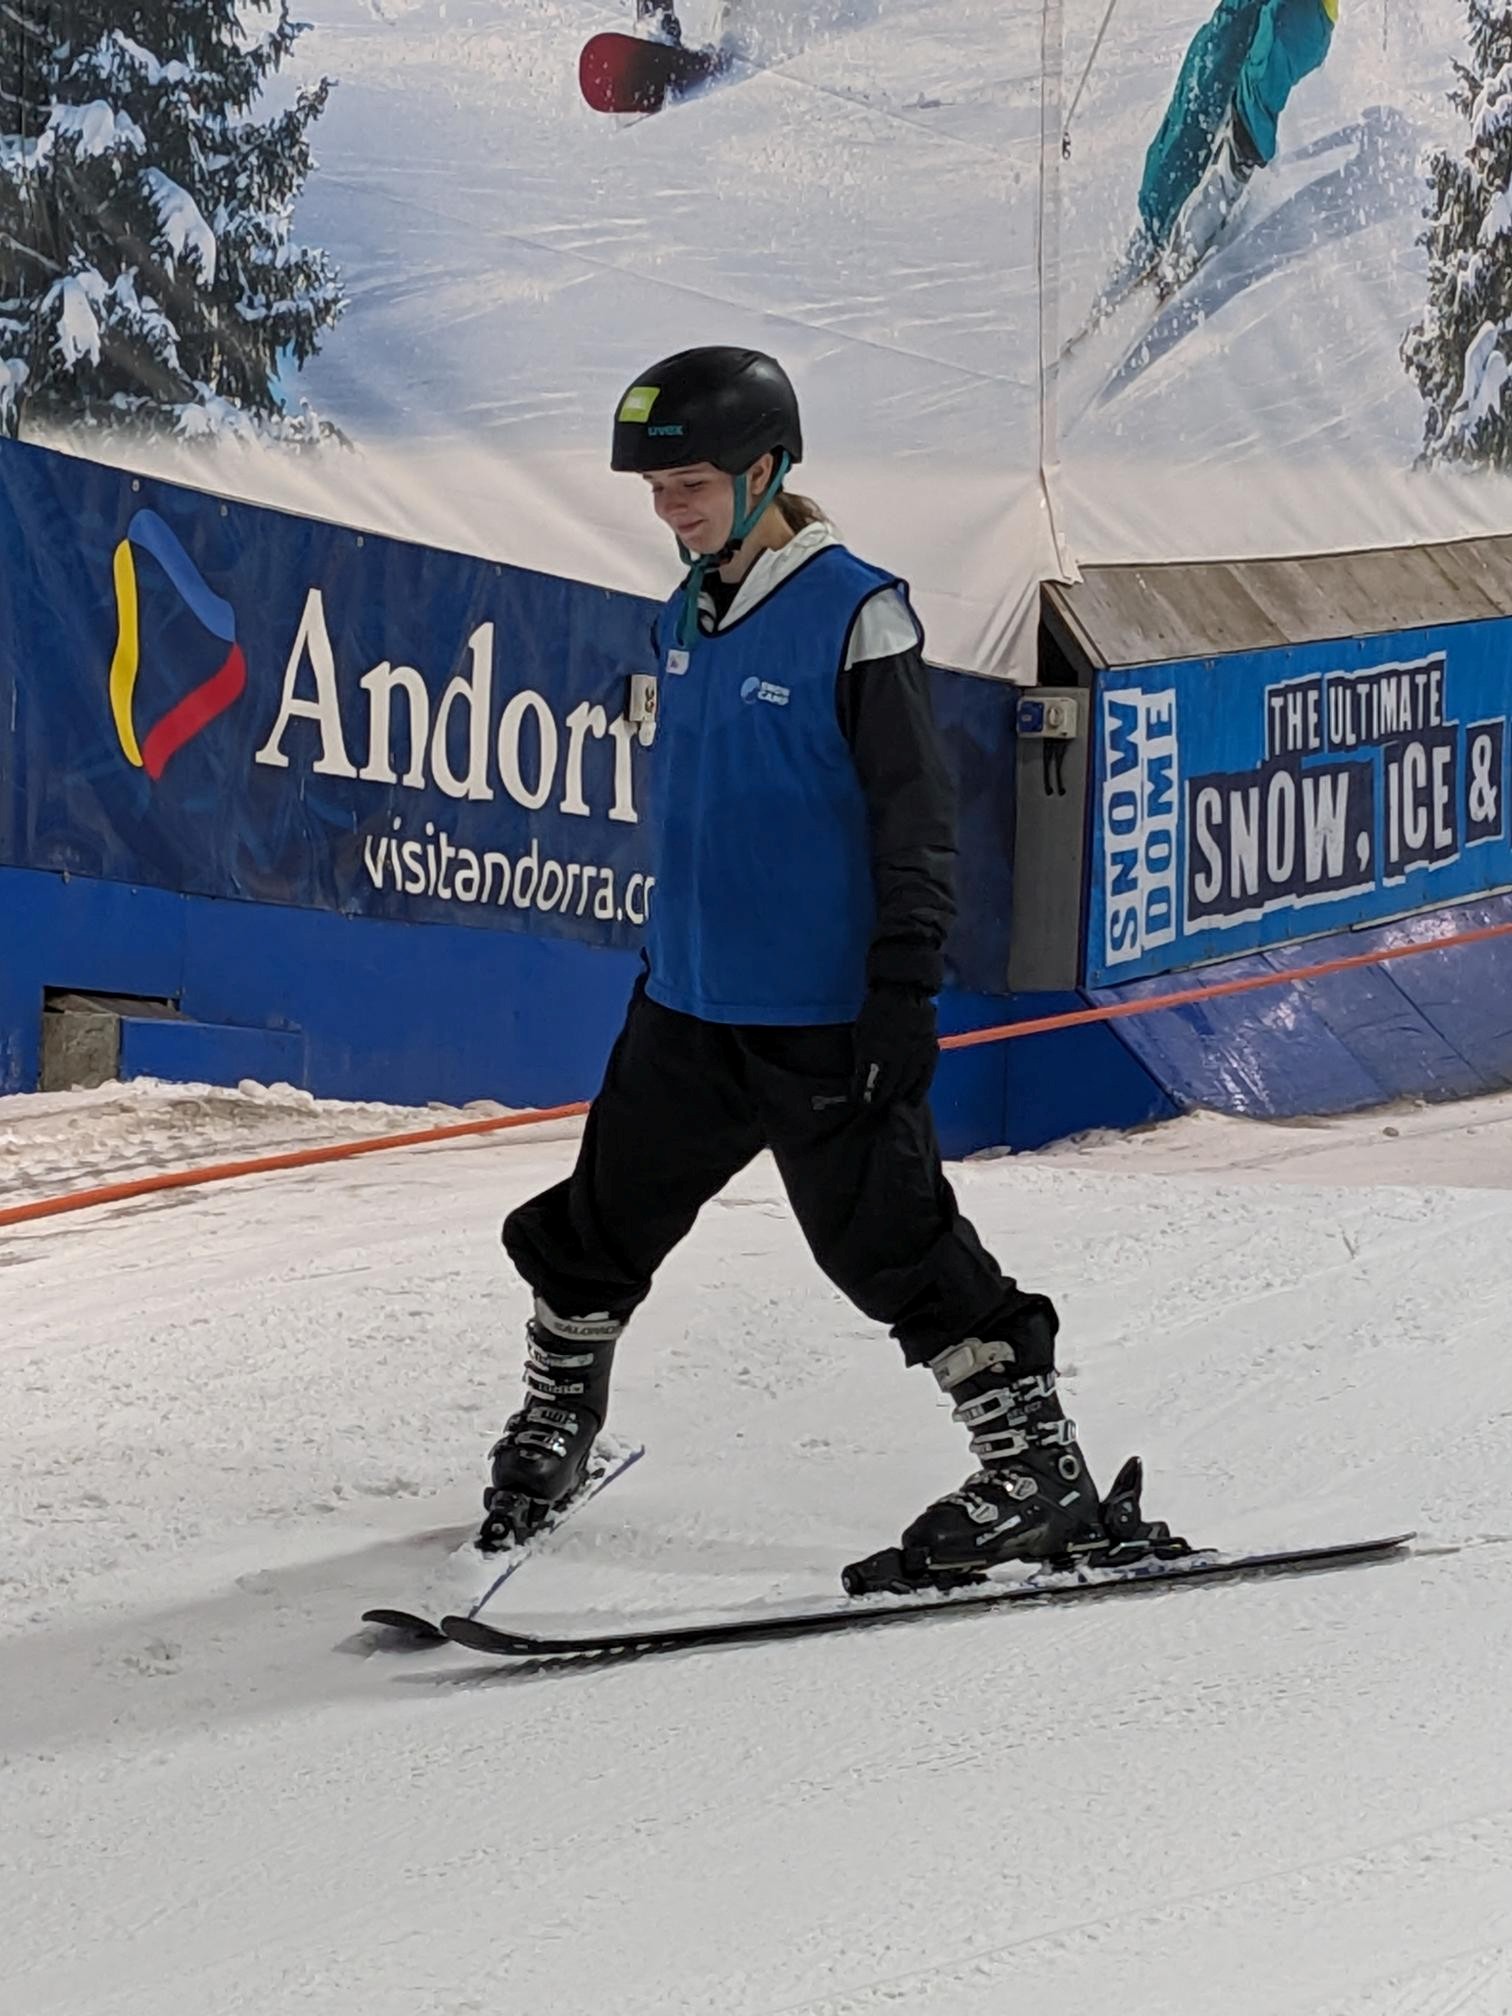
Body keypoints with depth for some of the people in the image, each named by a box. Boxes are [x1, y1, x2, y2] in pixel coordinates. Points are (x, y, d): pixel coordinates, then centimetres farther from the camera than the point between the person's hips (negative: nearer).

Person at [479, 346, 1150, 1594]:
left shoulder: (856, 615, -15)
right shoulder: (690, 613, 9)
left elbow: (917, 822, -14)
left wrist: (903, 995, -17)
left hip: (821, 1022, -7)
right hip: (687, 1003, 7)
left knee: (890, 1243, -4)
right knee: (607, 1218, 15)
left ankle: (1039, 1469, 6)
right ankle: (554, 1422, 36)